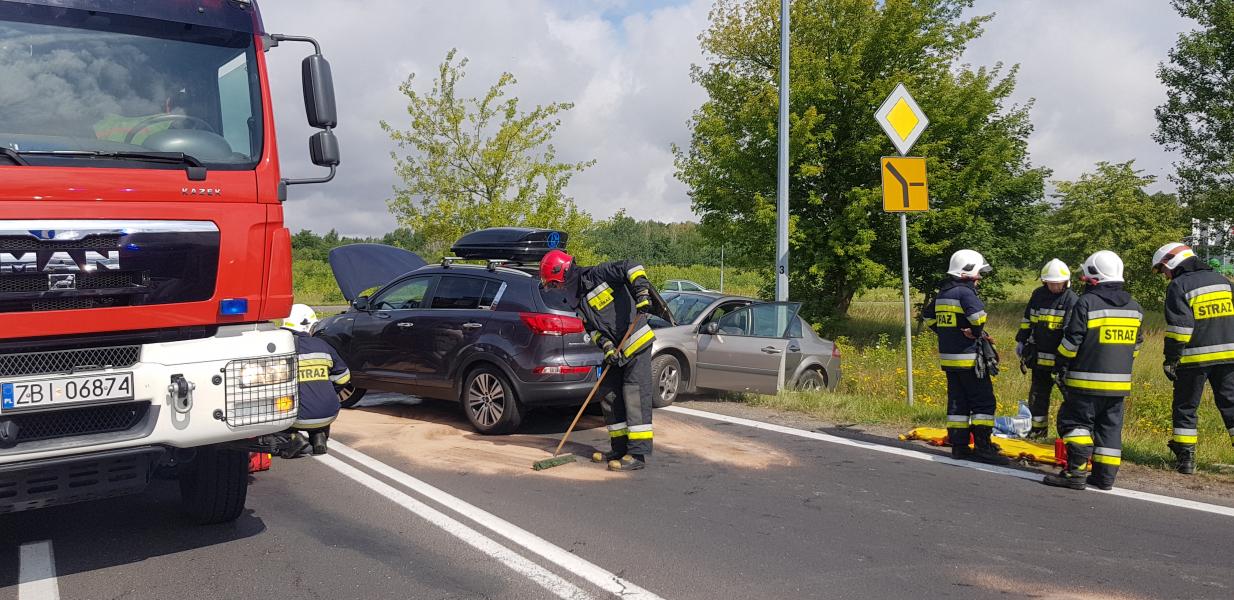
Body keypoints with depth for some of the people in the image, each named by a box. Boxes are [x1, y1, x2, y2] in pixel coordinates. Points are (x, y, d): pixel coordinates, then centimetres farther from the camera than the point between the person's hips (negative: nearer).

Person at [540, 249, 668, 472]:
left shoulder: (598, 275, -14)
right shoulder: (576, 300, 10)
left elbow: (631, 268, -20)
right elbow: (592, 328, 7)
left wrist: (641, 292, -33)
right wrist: (606, 346, -10)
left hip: (637, 343, -9)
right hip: (616, 351, 9)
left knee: (635, 395, -10)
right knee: (609, 396, 10)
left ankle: (639, 453, -8)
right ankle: (620, 449, 21)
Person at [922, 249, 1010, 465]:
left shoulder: (942, 293, 13)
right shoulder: (965, 292, -15)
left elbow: (929, 317, 23)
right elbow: (977, 314, -31)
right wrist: (977, 332, -13)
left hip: (948, 357, 9)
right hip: (968, 358, -9)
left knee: (957, 402, 12)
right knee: (984, 402, -2)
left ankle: (959, 446, 15)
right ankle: (982, 447, -3)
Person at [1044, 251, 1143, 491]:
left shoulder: (1086, 302, -11)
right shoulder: (1134, 306, 11)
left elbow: (1071, 340, -12)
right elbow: (1135, 343, 18)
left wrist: (1061, 365, 1)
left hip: (1088, 380, -6)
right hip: (1120, 381, 6)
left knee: (1075, 422, 0)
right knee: (1110, 426, 11)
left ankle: (1076, 472, -6)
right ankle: (1105, 476, 13)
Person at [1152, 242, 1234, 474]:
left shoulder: (1178, 286, -8)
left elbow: (1180, 326, -14)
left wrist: (1171, 359, -10)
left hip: (1195, 358, -5)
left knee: (1185, 406, 6)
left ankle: (1185, 457, 6)